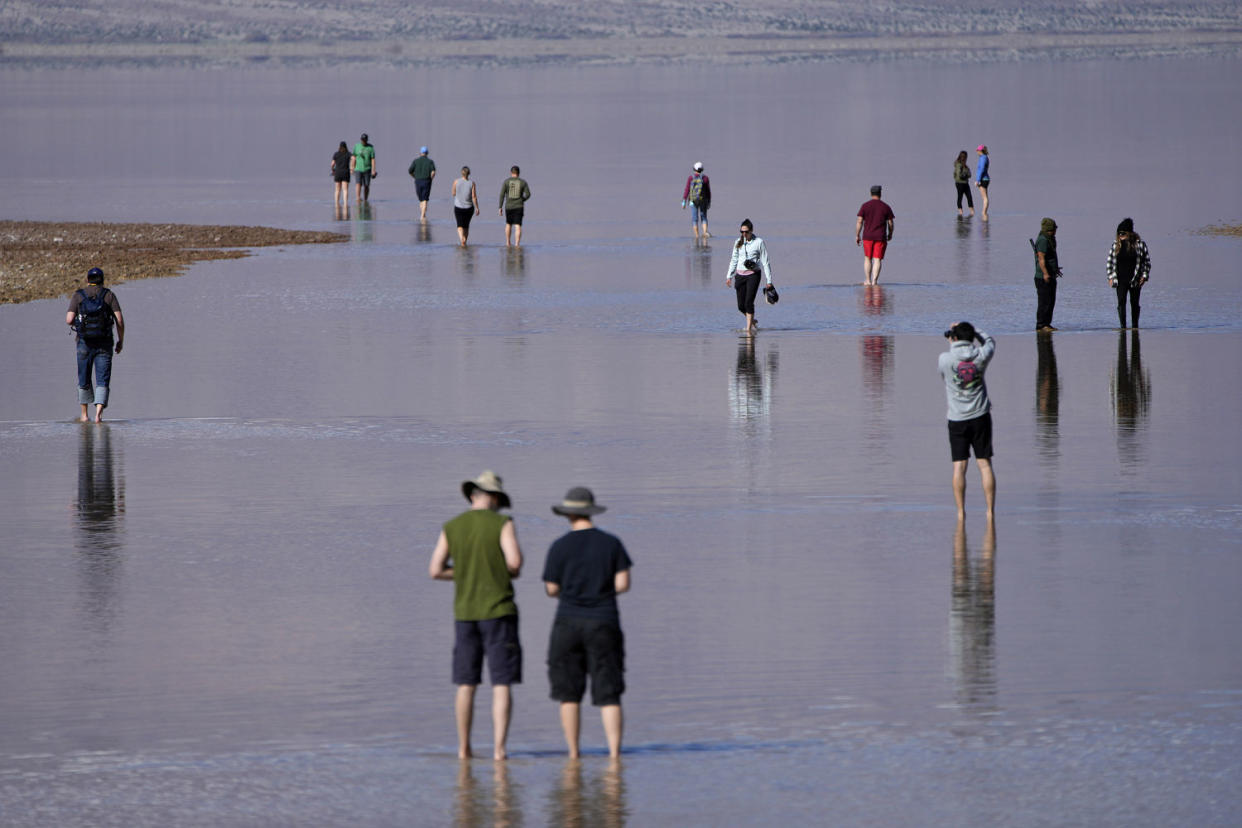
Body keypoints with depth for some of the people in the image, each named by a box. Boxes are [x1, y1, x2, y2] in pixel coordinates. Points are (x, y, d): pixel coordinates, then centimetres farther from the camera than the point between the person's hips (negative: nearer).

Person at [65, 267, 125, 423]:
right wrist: (121, 340, 7)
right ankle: (99, 413, -17)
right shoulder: (109, 295, 2)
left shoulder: (78, 295, 2)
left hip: (85, 343, 0)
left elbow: (69, 320, -6)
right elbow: (120, 320, -5)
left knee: (84, 380, 16)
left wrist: (73, 321, 18)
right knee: (102, 381, 0)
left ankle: (85, 414, 24)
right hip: (104, 344, 0)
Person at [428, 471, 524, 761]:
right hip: (498, 611, -4)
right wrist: (509, 571, 7)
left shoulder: (451, 527, 6)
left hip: (465, 612, 4)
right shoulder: (502, 523, -6)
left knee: (466, 685, 12)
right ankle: (499, 748, -9)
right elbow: (515, 562, -17)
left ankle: (464, 748, 13)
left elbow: (436, 571, 4)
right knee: (501, 685, -2)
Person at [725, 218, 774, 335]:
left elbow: (765, 262, -3)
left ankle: (749, 328, -10)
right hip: (740, 275, 5)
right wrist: (729, 276, 12)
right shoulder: (738, 242, 7)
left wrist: (769, 280, -5)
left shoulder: (759, 242, -5)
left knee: (749, 302, -16)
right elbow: (734, 260, 17)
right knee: (741, 306, 3)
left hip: (753, 274, -5)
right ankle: (753, 321, 29)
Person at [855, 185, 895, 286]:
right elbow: (890, 223, 2)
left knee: (867, 258, 15)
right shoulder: (886, 207, 0)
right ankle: (874, 281, -10)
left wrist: (857, 236, 2)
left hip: (867, 236, 0)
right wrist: (890, 234, 19)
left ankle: (868, 280, 13)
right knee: (877, 259, 0)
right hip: (881, 237, 0)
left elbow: (859, 222, -5)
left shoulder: (865, 206, -2)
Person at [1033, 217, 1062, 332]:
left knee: (1051, 301, 13)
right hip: (1043, 278, -10)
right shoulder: (1043, 240, -16)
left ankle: (1047, 324, 18)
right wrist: (1045, 273, -34)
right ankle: (1041, 325, -7)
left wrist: (1055, 268, 44)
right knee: (1044, 302, -9)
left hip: (1051, 277, 10)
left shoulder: (1049, 240, 16)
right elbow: (1041, 258, -24)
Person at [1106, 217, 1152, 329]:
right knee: (1121, 302, -10)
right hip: (1120, 280, 1)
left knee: (1134, 303, 8)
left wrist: (1144, 275, -5)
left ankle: (1135, 326, 19)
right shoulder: (1116, 244, 4)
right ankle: (1123, 326, -11)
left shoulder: (1139, 244, -4)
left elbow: (1147, 261, 2)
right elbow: (1110, 260, 11)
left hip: (1135, 280, -1)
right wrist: (1111, 276, 5)